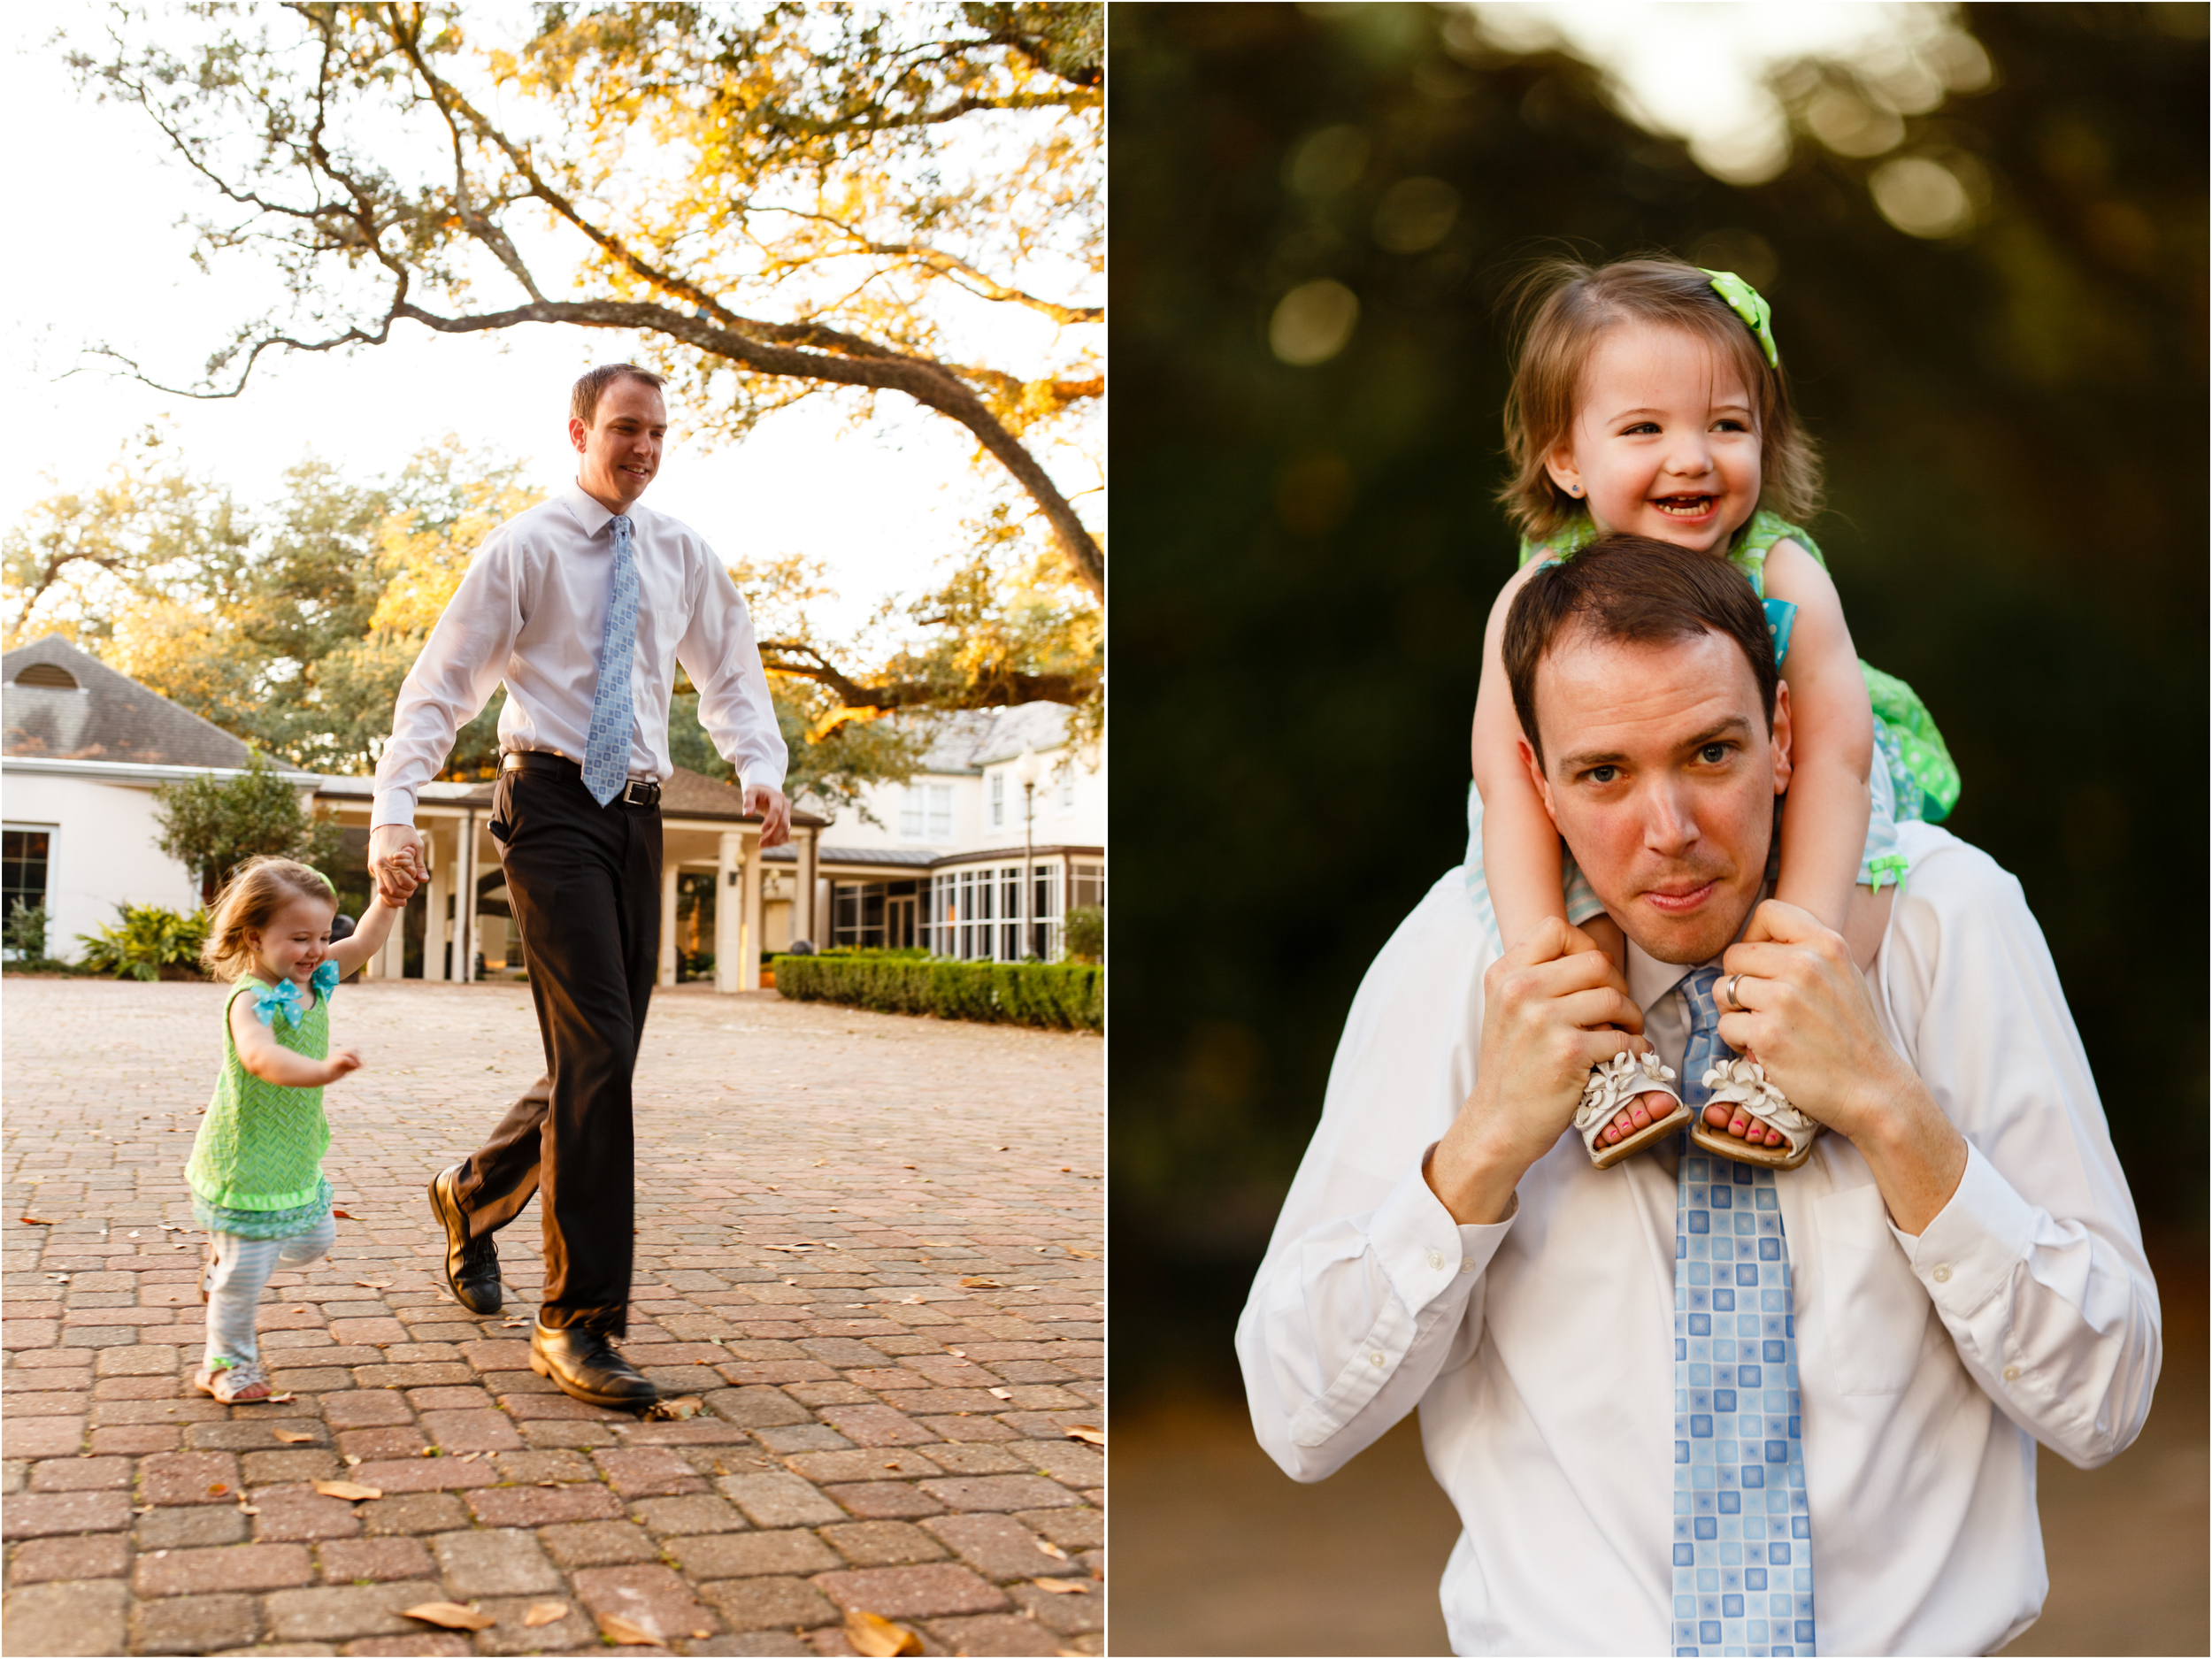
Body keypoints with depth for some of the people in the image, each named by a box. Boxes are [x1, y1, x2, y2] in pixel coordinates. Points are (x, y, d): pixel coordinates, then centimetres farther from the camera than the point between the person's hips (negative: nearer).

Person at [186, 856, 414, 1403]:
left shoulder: (316, 979, 1)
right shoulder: (251, 1000, -25)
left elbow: (365, 941, 7)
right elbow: (260, 1056, -44)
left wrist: (389, 899, -11)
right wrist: (320, 1069, -59)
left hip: (297, 1155, 8)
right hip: (247, 1159, -8)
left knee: (314, 1239, 20)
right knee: (247, 1268, 0)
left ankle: (227, 1256, 41)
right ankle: (226, 1364, 18)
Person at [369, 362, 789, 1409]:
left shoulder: (681, 555, 13)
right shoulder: (524, 548, 0)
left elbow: (729, 674, 19)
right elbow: (441, 682, -3)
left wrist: (760, 769, -1)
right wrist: (393, 814, -14)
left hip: (636, 815, 5)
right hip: (551, 803, -5)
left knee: (597, 1063, 8)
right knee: (595, 1050, -16)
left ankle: (474, 1195, 37)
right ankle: (577, 1321, -11)